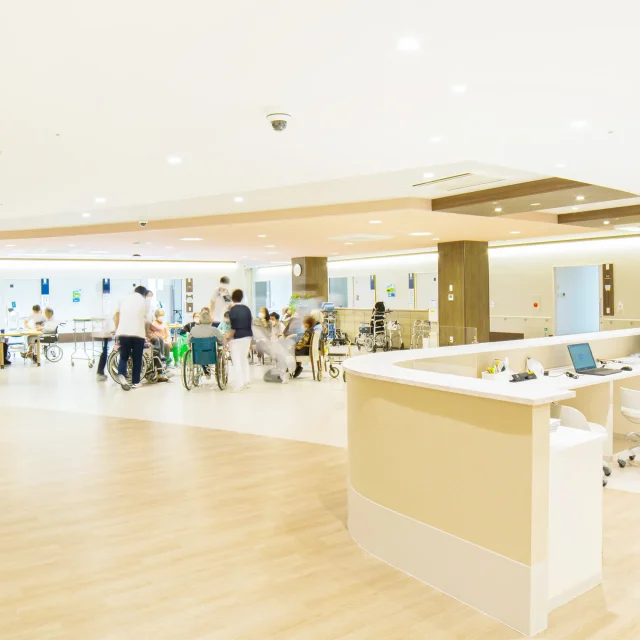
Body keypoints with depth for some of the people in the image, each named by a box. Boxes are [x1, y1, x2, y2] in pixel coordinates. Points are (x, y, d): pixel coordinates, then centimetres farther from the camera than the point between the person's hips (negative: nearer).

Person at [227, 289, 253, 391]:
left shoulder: (232, 310, -12)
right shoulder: (247, 309, 6)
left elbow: (233, 327, -17)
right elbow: (250, 323, 10)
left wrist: (229, 339, -12)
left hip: (237, 337, -6)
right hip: (247, 336, 7)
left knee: (236, 360, -1)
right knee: (244, 358, 19)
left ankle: (239, 384, -2)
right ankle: (246, 380, 23)